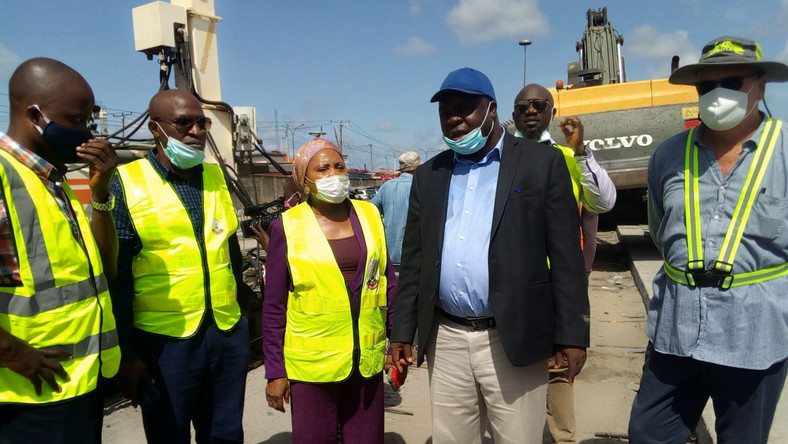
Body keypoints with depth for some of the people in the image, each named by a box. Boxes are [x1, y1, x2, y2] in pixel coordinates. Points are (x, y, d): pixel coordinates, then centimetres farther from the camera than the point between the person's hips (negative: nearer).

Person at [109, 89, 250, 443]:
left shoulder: (216, 176, 6)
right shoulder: (126, 183, -8)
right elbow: (117, 275, -8)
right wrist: (126, 353, -8)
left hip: (229, 334, 4)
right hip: (164, 340, -4)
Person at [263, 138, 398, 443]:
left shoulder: (369, 214, 2)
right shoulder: (287, 227, -8)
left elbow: (388, 282, 8)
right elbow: (274, 306, -4)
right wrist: (274, 371, -4)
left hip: (367, 360, 3)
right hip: (312, 363, -2)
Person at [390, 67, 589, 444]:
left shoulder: (541, 163, -2)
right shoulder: (428, 175, 10)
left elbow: (566, 256, -4)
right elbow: (413, 261, 11)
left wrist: (571, 333, -7)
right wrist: (402, 330, 9)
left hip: (513, 341, -3)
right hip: (445, 341, 4)